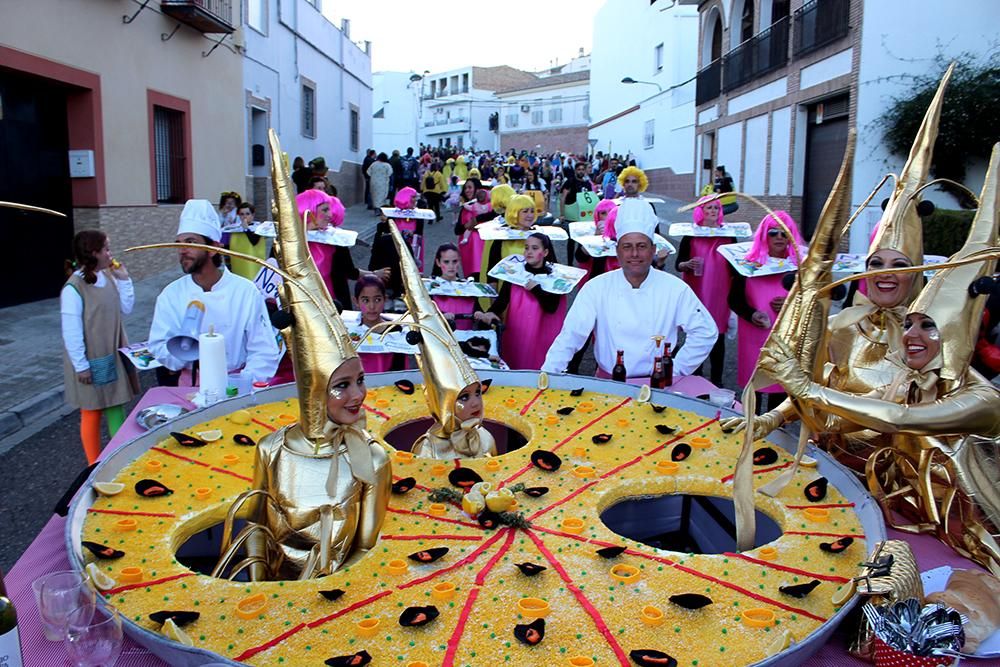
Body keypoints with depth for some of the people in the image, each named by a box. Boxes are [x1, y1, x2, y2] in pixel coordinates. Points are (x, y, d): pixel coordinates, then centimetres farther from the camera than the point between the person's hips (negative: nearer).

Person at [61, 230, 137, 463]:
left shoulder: (108, 277, 0)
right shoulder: (73, 288, -20)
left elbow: (126, 308, 7)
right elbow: (71, 331, -18)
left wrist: (123, 280, -3)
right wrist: (81, 365, -16)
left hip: (113, 356, 6)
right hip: (91, 362, -6)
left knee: (116, 407, 15)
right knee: (92, 413, 9)